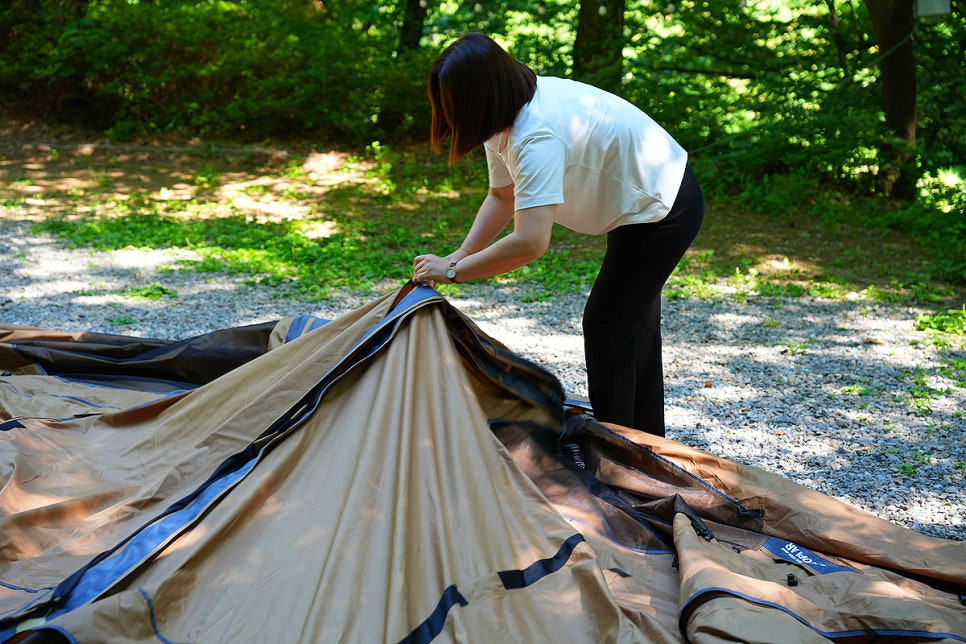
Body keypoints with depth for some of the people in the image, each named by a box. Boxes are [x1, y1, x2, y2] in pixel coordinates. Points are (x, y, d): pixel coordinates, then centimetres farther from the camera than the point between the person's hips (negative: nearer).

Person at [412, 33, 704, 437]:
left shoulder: (537, 136, -37)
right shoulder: (507, 117, -7)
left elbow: (530, 242, -45)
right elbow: (502, 195, 6)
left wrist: (452, 271, -34)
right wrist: (457, 256, -6)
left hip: (663, 212, -10)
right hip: (640, 203, 10)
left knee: (606, 327, -5)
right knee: (633, 324, 19)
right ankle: (646, 443, 34)